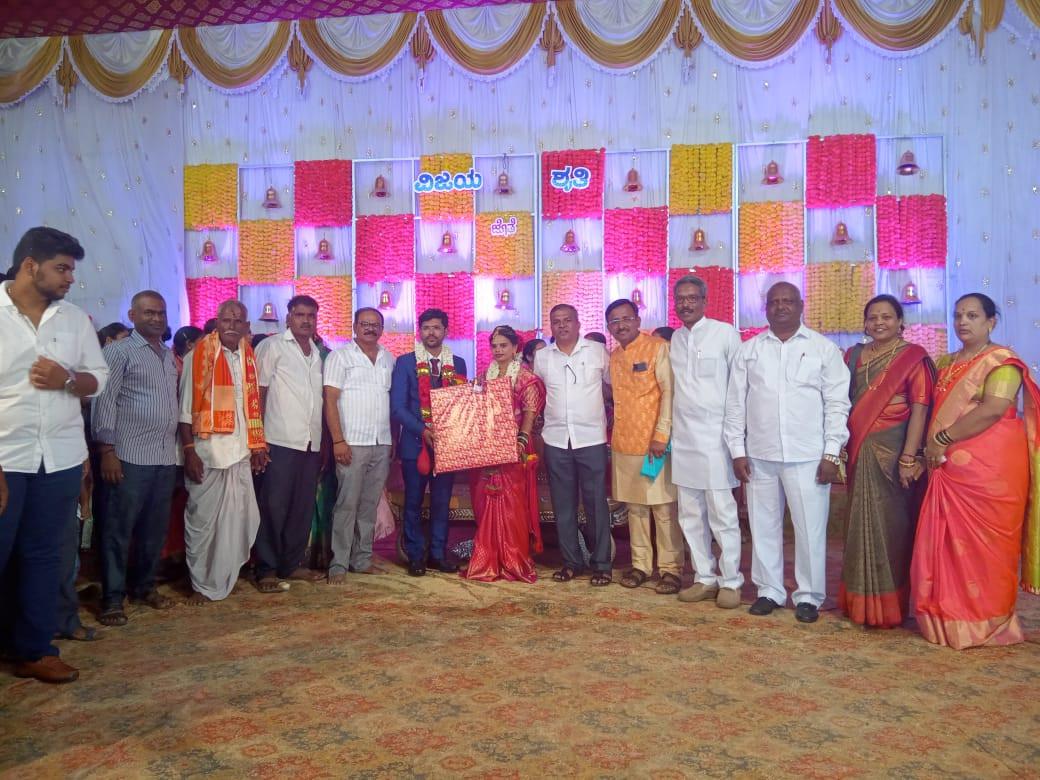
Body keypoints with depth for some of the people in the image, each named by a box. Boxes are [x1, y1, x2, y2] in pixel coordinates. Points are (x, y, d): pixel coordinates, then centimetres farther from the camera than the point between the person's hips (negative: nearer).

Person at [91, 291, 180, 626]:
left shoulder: (170, 356, 16)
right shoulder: (119, 351, -3)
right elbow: (104, 401, -8)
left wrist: (182, 446, 13)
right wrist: (107, 450, -13)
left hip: (166, 456, 6)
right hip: (130, 456, -6)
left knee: (155, 528, 12)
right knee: (119, 529, 1)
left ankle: (144, 586, 26)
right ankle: (112, 598, 9)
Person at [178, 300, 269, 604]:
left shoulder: (248, 356, 9)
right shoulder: (199, 355, -7)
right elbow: (185, 408, -8)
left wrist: (257, 445, 9)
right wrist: (189, 452, -13)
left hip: (240, 451, 5)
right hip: (207, 450, -5)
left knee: (240, 517, 10)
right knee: (203, 518, 5)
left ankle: (225, 578, 28)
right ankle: (202, 584, 19)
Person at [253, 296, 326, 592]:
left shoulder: (318, 353, 15)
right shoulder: (272, 346, -2)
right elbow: (258, 392, -5)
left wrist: (323, 441, 13)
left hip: (311, 444, 6)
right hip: (281, 442, -6)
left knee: (303, 507, 10)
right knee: (274, 507, -2)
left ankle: (292, 563, 20)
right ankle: (266, 571, 6)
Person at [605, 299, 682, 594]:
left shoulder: (658, 348, -7)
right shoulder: (613, 356, 13)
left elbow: (669, 392, -12)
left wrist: (661, 435, -18)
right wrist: (615, 435, 11)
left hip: (654, 443, -6)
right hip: (623, 444, 6)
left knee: (664, 508, 0)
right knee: (634, 507, 11)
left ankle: (671, 568, 9)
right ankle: (640, 564, 20)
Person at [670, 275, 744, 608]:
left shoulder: (725, 333, -4)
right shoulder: (676, 338, 12)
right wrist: (668, 430, 12)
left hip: (715, 436, -6)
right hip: (682, 437, 6)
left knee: (722, 513, -2)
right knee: (690, 515, 10)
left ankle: (730, 581, 11)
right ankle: (705, 578, 20)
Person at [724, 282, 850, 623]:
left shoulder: (824, 348, 2)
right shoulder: (748, 350, 8)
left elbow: (837, 403, 0)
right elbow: (735, 403, 7)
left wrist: (832, 453, -6)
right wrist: (737, 450, 2)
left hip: (807, 456, -2)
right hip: (759, 455, 2)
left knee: (810, 528, 2)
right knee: (763, 525, 10)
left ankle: (808, 596, 18)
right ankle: (769, 590, 24)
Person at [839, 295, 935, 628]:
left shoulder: (913, 357, -4)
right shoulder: (853, 356, 11)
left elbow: (919, 409, -11)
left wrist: (909, 457, -18)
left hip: (894, 451, -4)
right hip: (861, 453, 5)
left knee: (892, 524, 2)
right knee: (863, 523, 10)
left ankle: (891, 603, 15)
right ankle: (861, 600, 22)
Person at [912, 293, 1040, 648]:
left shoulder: (1001, 361, -6)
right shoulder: (946, 363, 17)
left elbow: (993, 409, -19)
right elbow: (937, 409, 18)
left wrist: (943, 439, -16)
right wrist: (931, 448, 1)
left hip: (988, 469, -7)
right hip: (948, 469, 7)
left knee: (982, 544, -1)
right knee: (946, 542, 7)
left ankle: (985, 621, 11)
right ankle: (950, 616, 17)